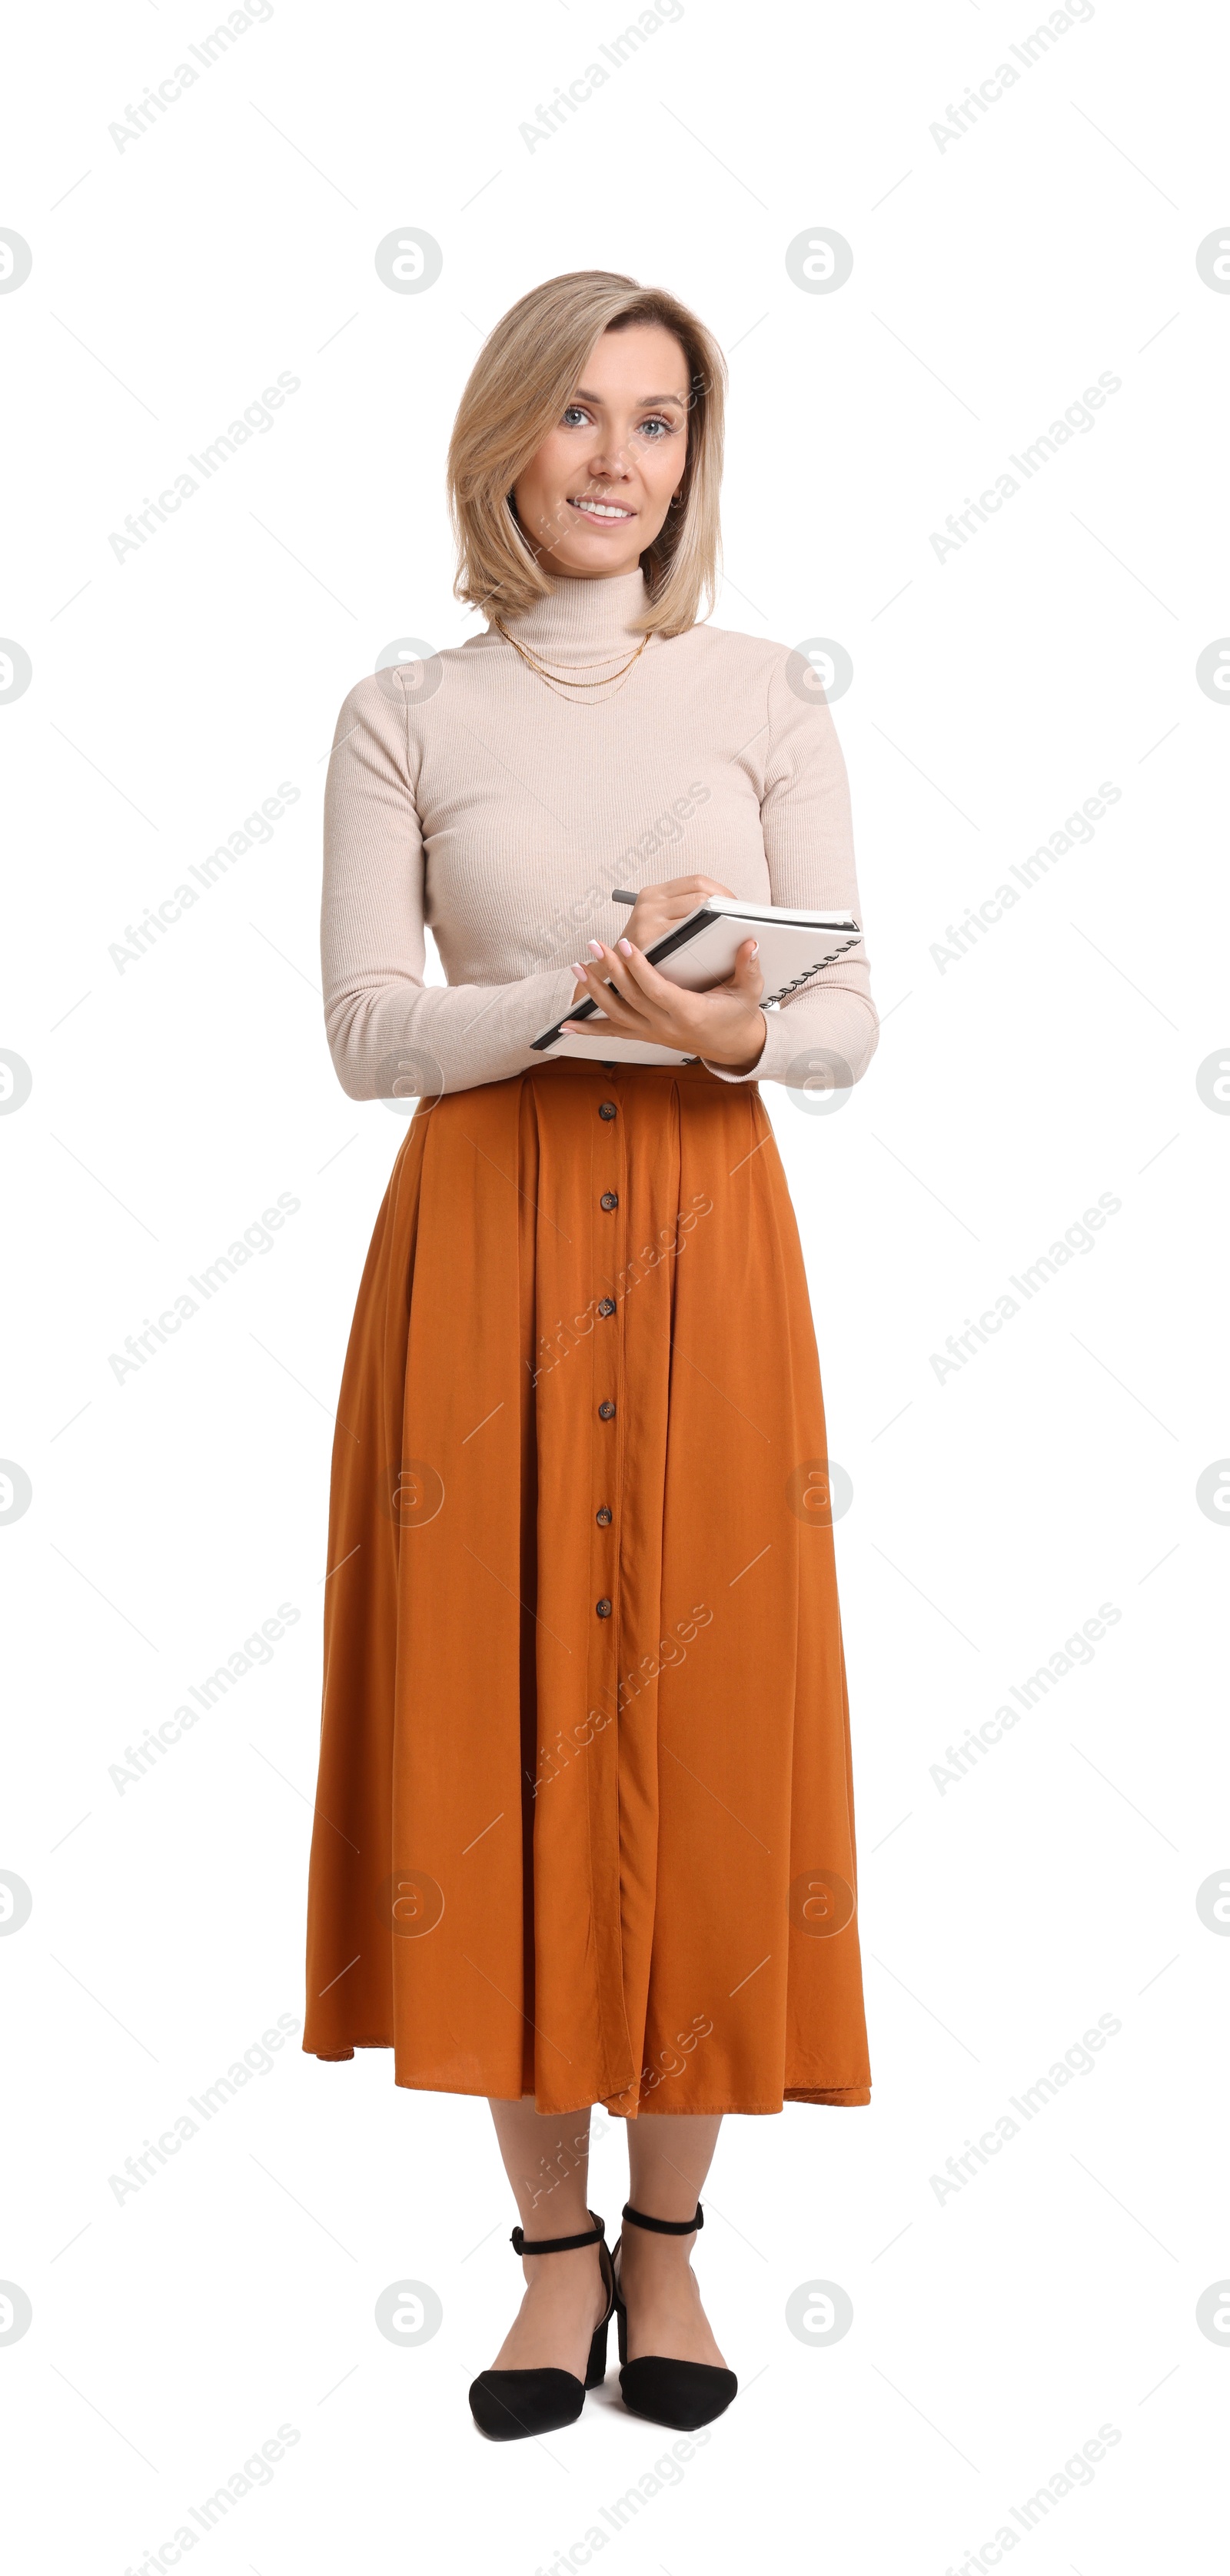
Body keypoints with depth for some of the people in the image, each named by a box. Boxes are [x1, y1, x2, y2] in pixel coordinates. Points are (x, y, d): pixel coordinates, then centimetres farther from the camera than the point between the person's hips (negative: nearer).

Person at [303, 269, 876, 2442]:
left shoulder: (765, 699, 7)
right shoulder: (403, 718, 4)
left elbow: (854, 1019, 4)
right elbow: (368, 1035, -3)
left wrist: (738, 1033, -18)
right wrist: (591, 992, -18)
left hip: (708, 1246, 1)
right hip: (484, 1246, 0)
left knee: (705, 1715, 2)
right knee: (501, 1721, 2)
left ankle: (669, 2236, 20)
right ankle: (556, 2241, 18)